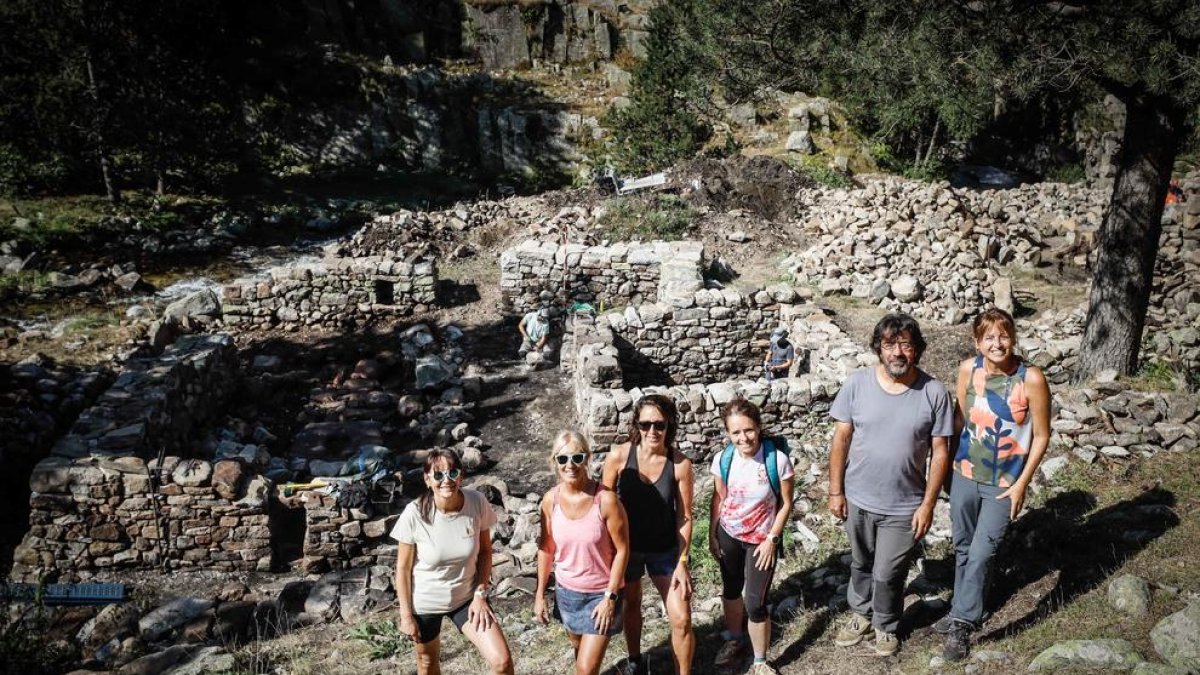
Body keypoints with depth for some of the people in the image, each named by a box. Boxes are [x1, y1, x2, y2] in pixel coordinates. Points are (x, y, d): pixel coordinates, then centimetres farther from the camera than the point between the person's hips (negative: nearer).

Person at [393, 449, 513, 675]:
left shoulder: (477, 503, -18)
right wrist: (406, 614, -7)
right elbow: (403, 567, -11)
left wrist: (480, 594, -8)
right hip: (425, 602, -1)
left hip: (466, 596, 1)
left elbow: (485, 550, -3)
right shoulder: (414, 514, -23)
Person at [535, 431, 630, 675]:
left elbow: (622, 549, -15)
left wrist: (610, 597, -14)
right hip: (566, 591, 4)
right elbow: (546, 547, 2)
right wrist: (540, 594, 4)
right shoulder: (551, 499, -10)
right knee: (579, 648, 25)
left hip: (601, 593, -4)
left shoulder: (606, 499, -22)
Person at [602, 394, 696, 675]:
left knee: (681, 619, -3)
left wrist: (682, 563, -11)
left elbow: (684, 517, -11)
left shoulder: (680, 463, -20)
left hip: (665, 549, -1)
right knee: (632, 606, 23)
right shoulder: (618, 456, -20)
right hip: (626, 546, 1)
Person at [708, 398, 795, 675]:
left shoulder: (778, 459, -24)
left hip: (761, 539, -3)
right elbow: (718, 498, 1)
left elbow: (786, 504, -12)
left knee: (755, 603, -1)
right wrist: (712, 536, 5)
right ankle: (734, 639, 48)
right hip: (728, 535, 3)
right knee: (731, 591, 22)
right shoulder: (722, 459, -15)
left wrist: (772, 539, -12)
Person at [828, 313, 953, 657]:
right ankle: (862, 614, 49)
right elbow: (841, 439, -4)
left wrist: (928, 504, -8)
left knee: (887, 574, 12)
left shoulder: (934, 393, -15)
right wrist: (836, 491, -3)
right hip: (858, 499, 2)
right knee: (860, 564, 23)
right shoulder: (857, 383, -12)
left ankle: (886, 626, 41)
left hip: (904, 506, -2)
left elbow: (940, 452, -8)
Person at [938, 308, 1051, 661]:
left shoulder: (1031, 379, -19)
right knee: (963, 548, 18)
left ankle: (961, 622, 18)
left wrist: (1021, 485, -9)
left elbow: (1041, 436, -10)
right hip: (965, 475, 4)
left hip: (1003, 484, -4)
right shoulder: (968, 369, -9)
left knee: (980, 554, 0)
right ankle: (964, 611, 38)